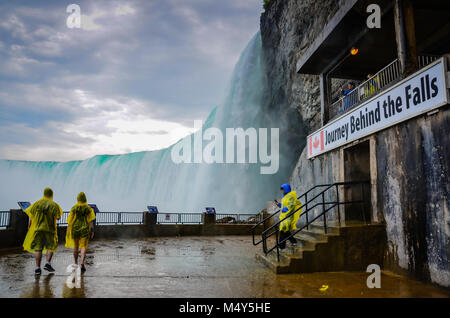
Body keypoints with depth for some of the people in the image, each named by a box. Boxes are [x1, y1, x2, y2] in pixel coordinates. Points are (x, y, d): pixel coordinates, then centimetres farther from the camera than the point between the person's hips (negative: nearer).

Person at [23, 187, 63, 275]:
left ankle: (37, 268, 2)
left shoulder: (37, 203, 2)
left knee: (38, 248, 5)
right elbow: (58, 217, -3)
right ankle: (48, 263, -4)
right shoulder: (54, 205, -4)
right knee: (51, 247, 11)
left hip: (37, 228, 2)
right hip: (50, 229, -2)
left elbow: (31, 216, 4)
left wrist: (29, 226, 16)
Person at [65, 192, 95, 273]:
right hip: (85, 229, -1)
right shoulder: (88, 208, -3)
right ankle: (82, 263, -20)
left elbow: (70, 220, -2)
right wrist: (92, 230, -2)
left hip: (75, 228, 1)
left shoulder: (74, 208, -2)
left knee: (75, 247, 16)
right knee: (83, 247, -1)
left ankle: (76, 263, 27)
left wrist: (68, 230, 5)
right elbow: (91, 220, -6)